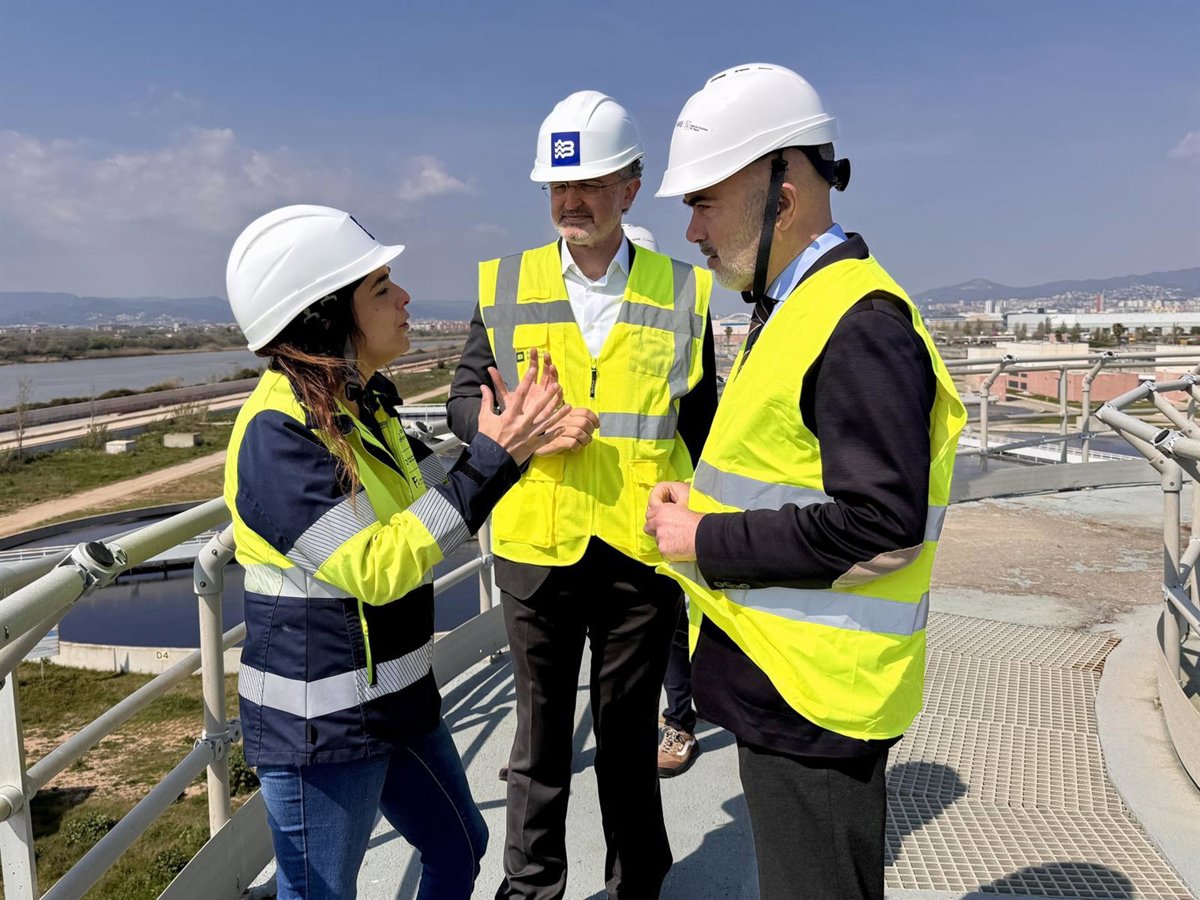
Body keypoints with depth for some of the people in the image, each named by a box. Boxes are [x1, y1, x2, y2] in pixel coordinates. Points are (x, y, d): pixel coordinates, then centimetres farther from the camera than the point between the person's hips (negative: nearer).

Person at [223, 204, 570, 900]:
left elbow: (434, 506, 12)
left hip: (399, 696, 9)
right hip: (319, 725, -8)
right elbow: (376, 568, -27)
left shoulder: (364, 406, 4)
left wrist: (513, 442, -1)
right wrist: (491, 458, -25)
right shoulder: (276, 432, -23)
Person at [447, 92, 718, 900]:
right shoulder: (505, 284, 1)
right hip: (536, 550, 1)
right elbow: (465, 402, 3)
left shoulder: (681, 292, 1)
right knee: (542, 733, 15)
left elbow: (700, 429, 6)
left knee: (631, 735, 16)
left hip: (642, 553, 0)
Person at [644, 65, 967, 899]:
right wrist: (700, 500, 4)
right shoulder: (794, 308, 12)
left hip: (816, 694, -10)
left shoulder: (859, 326, -21)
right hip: (777, 673, 10)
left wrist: (709, 543, -19)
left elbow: (880, 528, -27)